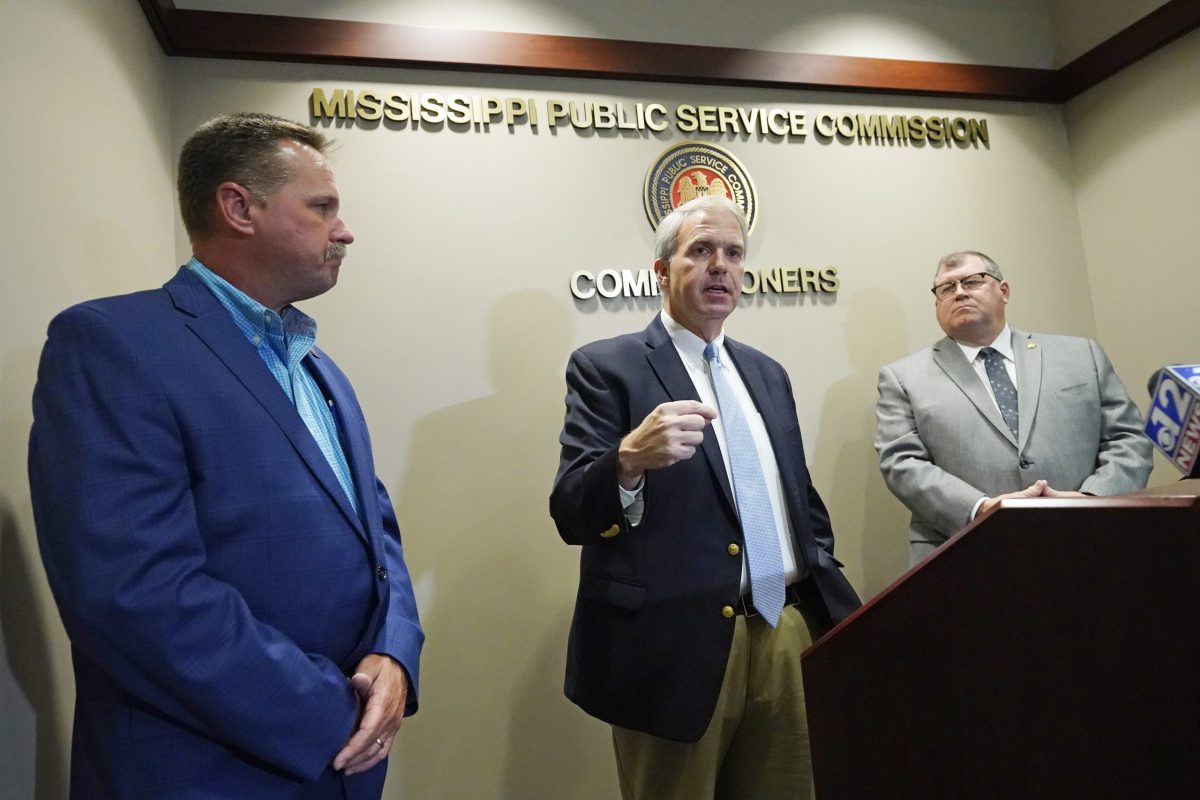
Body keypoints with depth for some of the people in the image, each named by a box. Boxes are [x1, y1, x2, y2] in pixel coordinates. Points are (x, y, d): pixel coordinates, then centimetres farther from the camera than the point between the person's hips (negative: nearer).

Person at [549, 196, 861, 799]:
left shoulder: (766, 373, 13)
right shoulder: (606, 367, -6)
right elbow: (571, 515, -15)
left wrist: (839, 609, 9)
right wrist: (630, 459, -34)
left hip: (788, 635, 6)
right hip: (676, 650, -5)